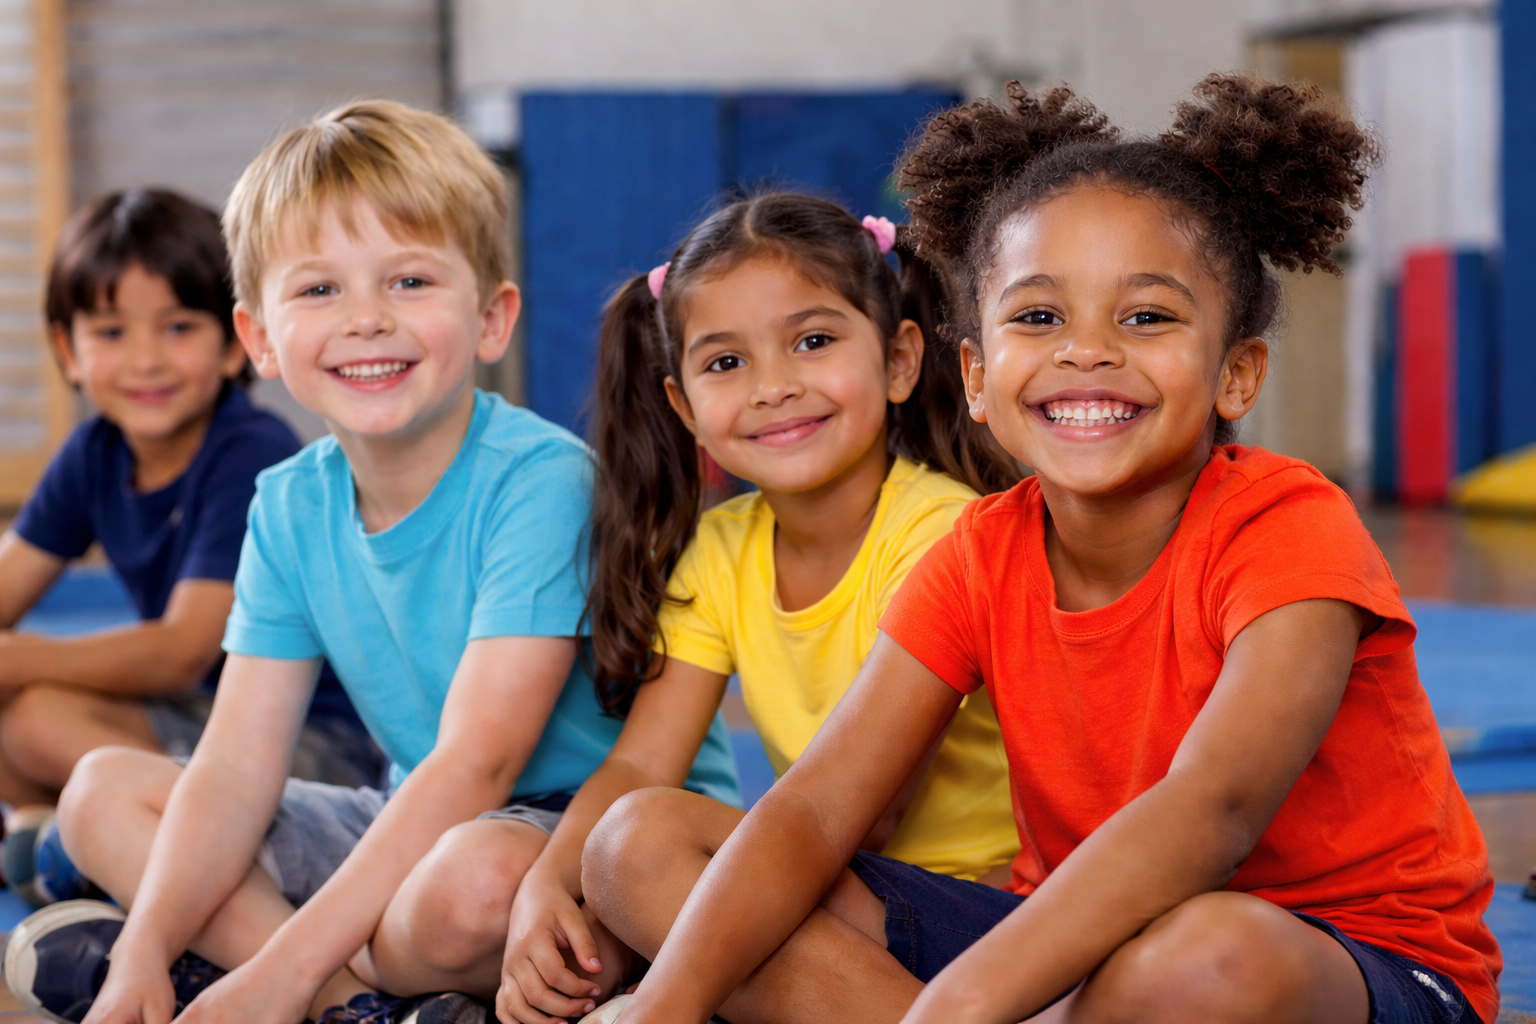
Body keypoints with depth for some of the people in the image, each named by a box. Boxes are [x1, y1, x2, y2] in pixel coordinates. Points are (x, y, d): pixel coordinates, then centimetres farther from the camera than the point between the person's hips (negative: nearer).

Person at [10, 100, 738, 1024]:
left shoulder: (537, 480, -20)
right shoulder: (290, 509, 1)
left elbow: (477, 761, -26)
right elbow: (237, 769, -2)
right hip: (418, 827, 8)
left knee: (471, 880, -41)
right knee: (105, 792, 2)